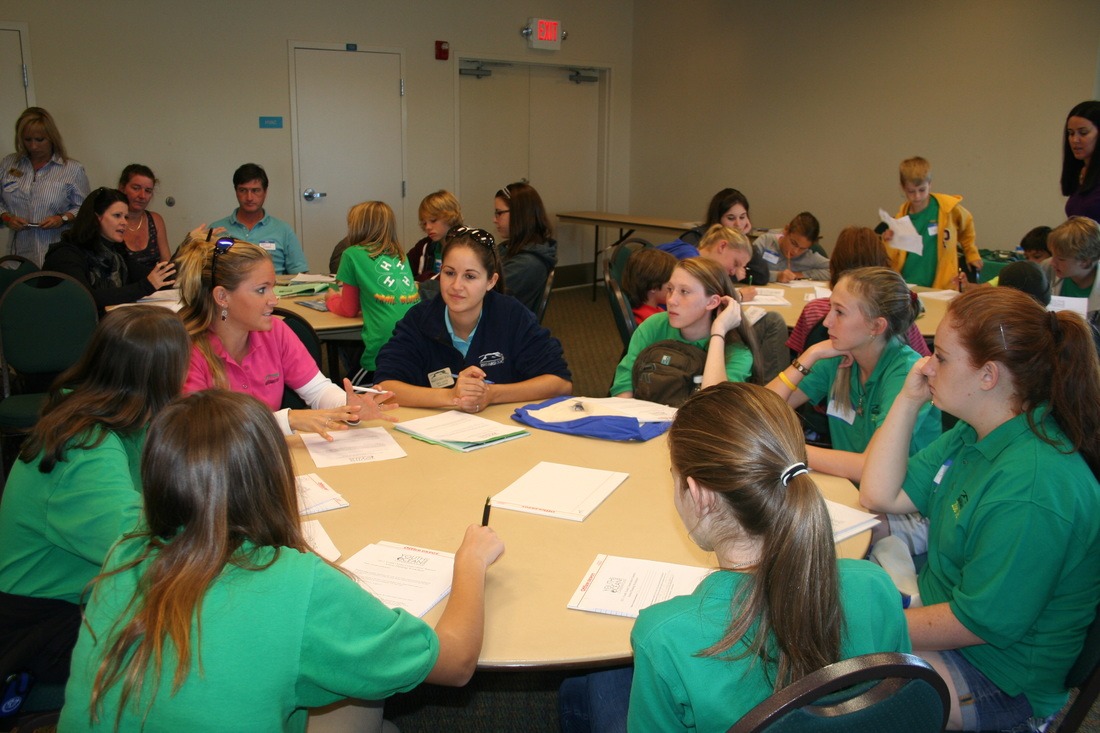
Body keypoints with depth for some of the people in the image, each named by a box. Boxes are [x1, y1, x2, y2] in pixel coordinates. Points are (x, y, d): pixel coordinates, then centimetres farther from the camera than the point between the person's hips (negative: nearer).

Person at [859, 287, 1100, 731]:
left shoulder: (1032, 493, -32)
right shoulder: (976, 434, -2)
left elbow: (977, 623, -27)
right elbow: (880, 496, 1)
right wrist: (908, 400, -6)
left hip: (995, 677, -9)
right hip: (938, 598, 9)